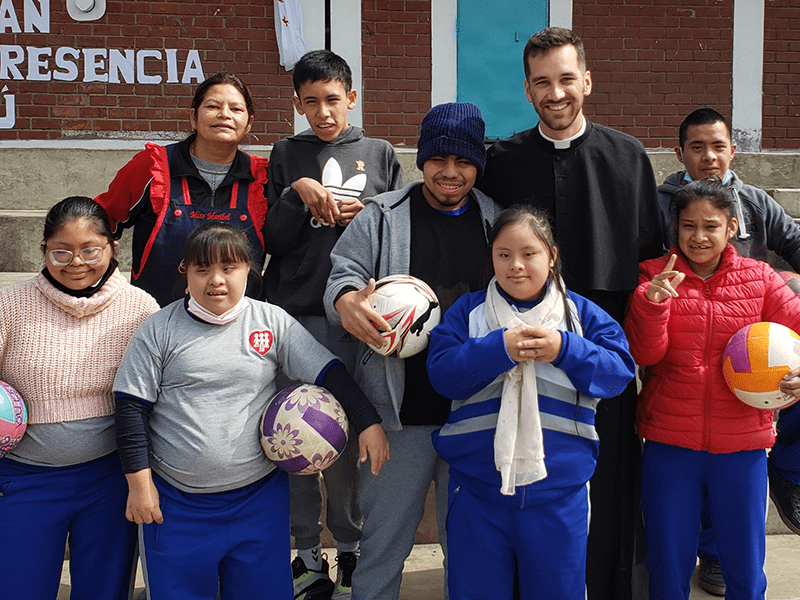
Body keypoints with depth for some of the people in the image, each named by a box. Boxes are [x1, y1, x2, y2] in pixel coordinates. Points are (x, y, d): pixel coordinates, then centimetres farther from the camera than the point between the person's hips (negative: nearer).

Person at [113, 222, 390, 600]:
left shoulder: (273, 322, 1)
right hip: (176, 503, -1)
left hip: (260, 498, 1)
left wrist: (368, 423, -7)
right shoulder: (159, 330, -2)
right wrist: (139, 483, -5)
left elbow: (329, 373, 1)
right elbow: (131, 409, -1)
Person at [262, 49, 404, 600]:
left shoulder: (381, 155, 12)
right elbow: (272, 241, 7)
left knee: (346, 436, 2)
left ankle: (350, 547, 20)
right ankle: (308, 555, 17)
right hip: (293, 312, 1)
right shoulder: (287, 156, 12)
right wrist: (296, 194, -7)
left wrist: (365, 215, -6)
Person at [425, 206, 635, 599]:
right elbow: (441, 372, -8)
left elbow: (620, 370, -4)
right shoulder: (468, 311, 3)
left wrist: (565, 350, -17)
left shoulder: (580, 313, 5)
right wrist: (500, 348, -18)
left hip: (560, 487, 0)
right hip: (477, 487, 0)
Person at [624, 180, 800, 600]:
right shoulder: (654, 276, 0)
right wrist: (652, 302, -26)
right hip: (669, 443, -1)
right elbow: (645, 354, -8)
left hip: (742, 445, 1)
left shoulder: (759, 278, 3)